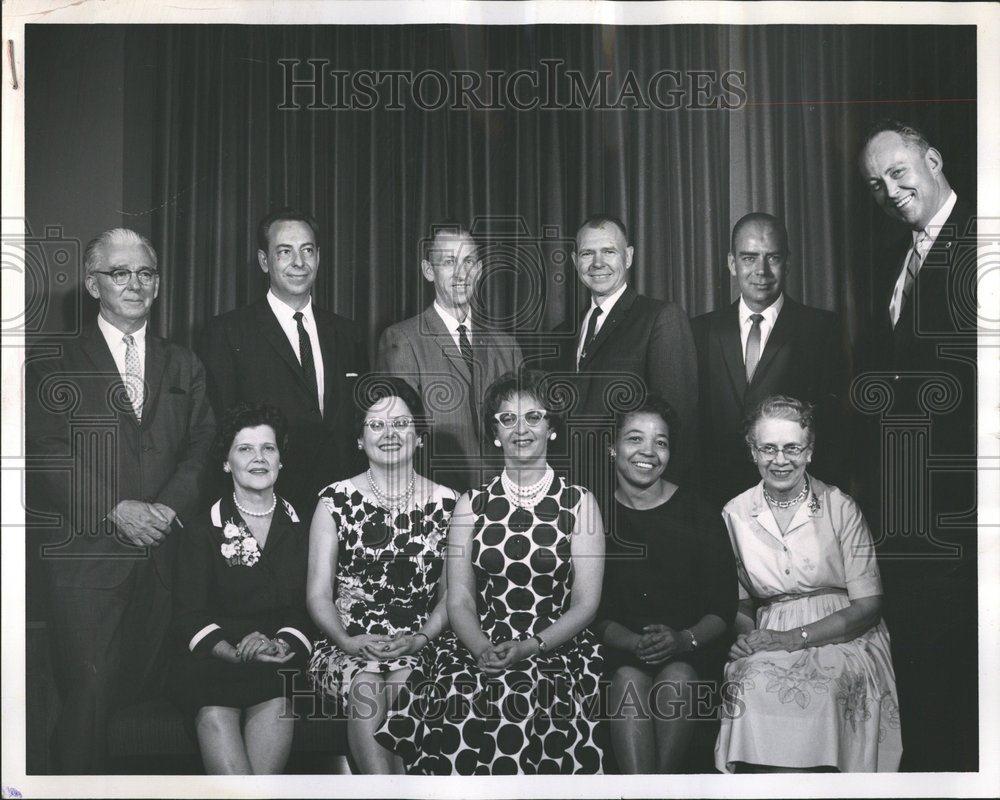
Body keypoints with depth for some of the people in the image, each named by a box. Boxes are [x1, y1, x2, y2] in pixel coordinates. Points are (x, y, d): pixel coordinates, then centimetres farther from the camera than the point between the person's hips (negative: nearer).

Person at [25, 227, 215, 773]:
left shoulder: (184, 366, 14)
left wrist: (169, 507, -11)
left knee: (146, 687, 7)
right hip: (86, 554, -3)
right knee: (87, 696, -3)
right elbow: (48, 456, -5)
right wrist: (117, 510, -15)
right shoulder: (56, 367, 4)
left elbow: (201, 446, 6)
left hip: (164, 552, 3)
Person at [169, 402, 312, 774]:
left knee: (276, 705, -34)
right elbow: (189, 615, 0)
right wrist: (235, 652, -18)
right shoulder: (202, 531, 9)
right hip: (213, 662, -1)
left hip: (282, 663, 1)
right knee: (215, 715, -34)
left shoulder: (299, 530, 15)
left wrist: (283, 644, -15)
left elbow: (309, 608, 8)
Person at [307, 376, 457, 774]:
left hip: (418, 649, 0)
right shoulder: (336, 500, 8)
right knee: (365, 687, -31)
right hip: (346, 647, 0)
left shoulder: (446, 503, 9)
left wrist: (419, 639, -11)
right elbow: (319, 594, 4)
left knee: (405, 683, -31)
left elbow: (450, 595, 6)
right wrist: (349, 640, -13)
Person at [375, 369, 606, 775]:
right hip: (479, 646, 1)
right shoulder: (471, 505, 12)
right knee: (458, 699, -31)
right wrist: (484, 649, -15)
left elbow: (585, 603, 1)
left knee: (525, 698, -34)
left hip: (557, 647, -1)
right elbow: (459, 600, 6)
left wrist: (529, 647, -15)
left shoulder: (579, 503, 7)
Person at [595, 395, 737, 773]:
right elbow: (593, 610, 1)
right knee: (630, 679, -32)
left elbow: (724, 606, 1)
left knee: (676, 680, -32)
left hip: (693, 651, 0)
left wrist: (684, 639, -19)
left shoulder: (700, 515, 3)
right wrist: (633, 642, -18)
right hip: (618, 651, 0)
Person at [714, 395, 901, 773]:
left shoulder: (839, 508, 0)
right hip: (770, 636, 2)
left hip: (841, 637, -2)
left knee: (818, 686, -34)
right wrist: (752, 634, -12)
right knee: (755, 682, -31)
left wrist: (795, 637, -15)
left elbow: (869, 604, -4)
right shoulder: (734, 515, 7)